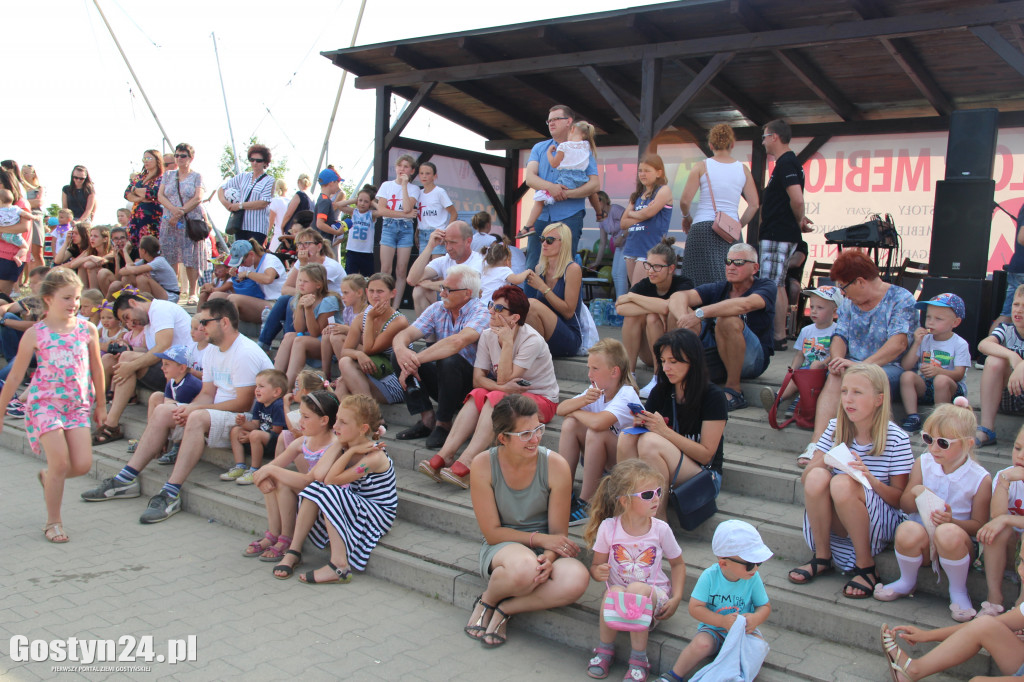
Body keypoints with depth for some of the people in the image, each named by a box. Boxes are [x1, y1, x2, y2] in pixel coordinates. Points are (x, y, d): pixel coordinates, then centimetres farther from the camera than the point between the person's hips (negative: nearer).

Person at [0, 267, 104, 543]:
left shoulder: (87, 330, 3)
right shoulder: (35, 334, -4)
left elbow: (97, 369, 14)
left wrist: (100, 404, 20)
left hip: (78, 404, 3)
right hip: (45, 402, -3)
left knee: (83, 465, -5)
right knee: (61, 461, -12)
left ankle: (48, 478, 31)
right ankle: (53, 522, 8)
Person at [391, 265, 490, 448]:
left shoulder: (480, 312, -15)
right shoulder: (437, 309, 5)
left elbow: (458, 341, -34)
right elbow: (404, 334, -6)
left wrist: (416, 360, -35)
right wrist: (400, 349, -32)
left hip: (471, 383, -6)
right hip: (441, 379, 6)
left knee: (449, 361, -36)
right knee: (400, 355, -12)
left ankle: (443, 424, -15)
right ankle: (427, 419, -11)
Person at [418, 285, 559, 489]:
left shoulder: (531, 340, -21)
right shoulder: (488, 335, -3)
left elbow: (504, 380, -25)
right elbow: (478, 378, -7)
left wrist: (507, 342, -26)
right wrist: (503, 386, -26)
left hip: (541, 399, -5)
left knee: (496, 398, -32)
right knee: (477, 395, -24)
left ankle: (464, 466, -42)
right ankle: (444, 456, -34)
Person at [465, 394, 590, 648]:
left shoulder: (555, 466, -12)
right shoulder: (483, 465, -12)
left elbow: (558, 533, -6)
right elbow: (492, 532, -9)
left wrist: (548, 558, -28)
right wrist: (539, 538, -20)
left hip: (545, 551, 2)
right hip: (501, 549, -2)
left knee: (577, 579, -33)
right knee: (524, 567, -40)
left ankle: (505, 609, -11)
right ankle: (487, 600, -4)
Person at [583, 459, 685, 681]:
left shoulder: (660, 529, -6)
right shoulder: (608, 528, -8)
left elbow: (678, 563, 9)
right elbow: (596, 566, 3)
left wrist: (676, 599, -3)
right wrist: (598, 572, -22)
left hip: (654, 593, 0)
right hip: (618, 589, 1)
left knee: (637, 589, -35)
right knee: (615, 592, -34)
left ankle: (638, 658, -17)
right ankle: (605, 649, -9)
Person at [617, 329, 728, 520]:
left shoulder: (713, 397, -9)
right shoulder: (661, 392, 6)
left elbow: (706, 455, -13)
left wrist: (664, 431, -23)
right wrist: (640, 423, -15)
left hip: (704, 475, -5)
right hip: (658, 473, 5)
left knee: (650, 441, -32)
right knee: (627, 437, -24)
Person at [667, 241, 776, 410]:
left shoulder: (766, 286, -6)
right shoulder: (718, 289, 5)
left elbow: (745, 305, -31)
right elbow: (678, 297, -13)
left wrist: (700, 313, -38)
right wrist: (683, 320, -35)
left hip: (753, 360, -4)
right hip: (717, 357, 4)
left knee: (727, 320, -34)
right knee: (676, 311, -12)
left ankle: (733, 389, -21)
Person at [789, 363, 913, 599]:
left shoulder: (896, 438, -9)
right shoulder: (835, 428, -1)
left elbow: (901, 500, -8)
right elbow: (805, 478, -3)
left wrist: (872, 479, -27)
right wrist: (823, 461, -25)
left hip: (881, 522, -3)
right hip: (836, 520, 3)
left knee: (842, 483, -32)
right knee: (817, 478, -28)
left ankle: (866, 567, -15)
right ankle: (822, 557, -9)